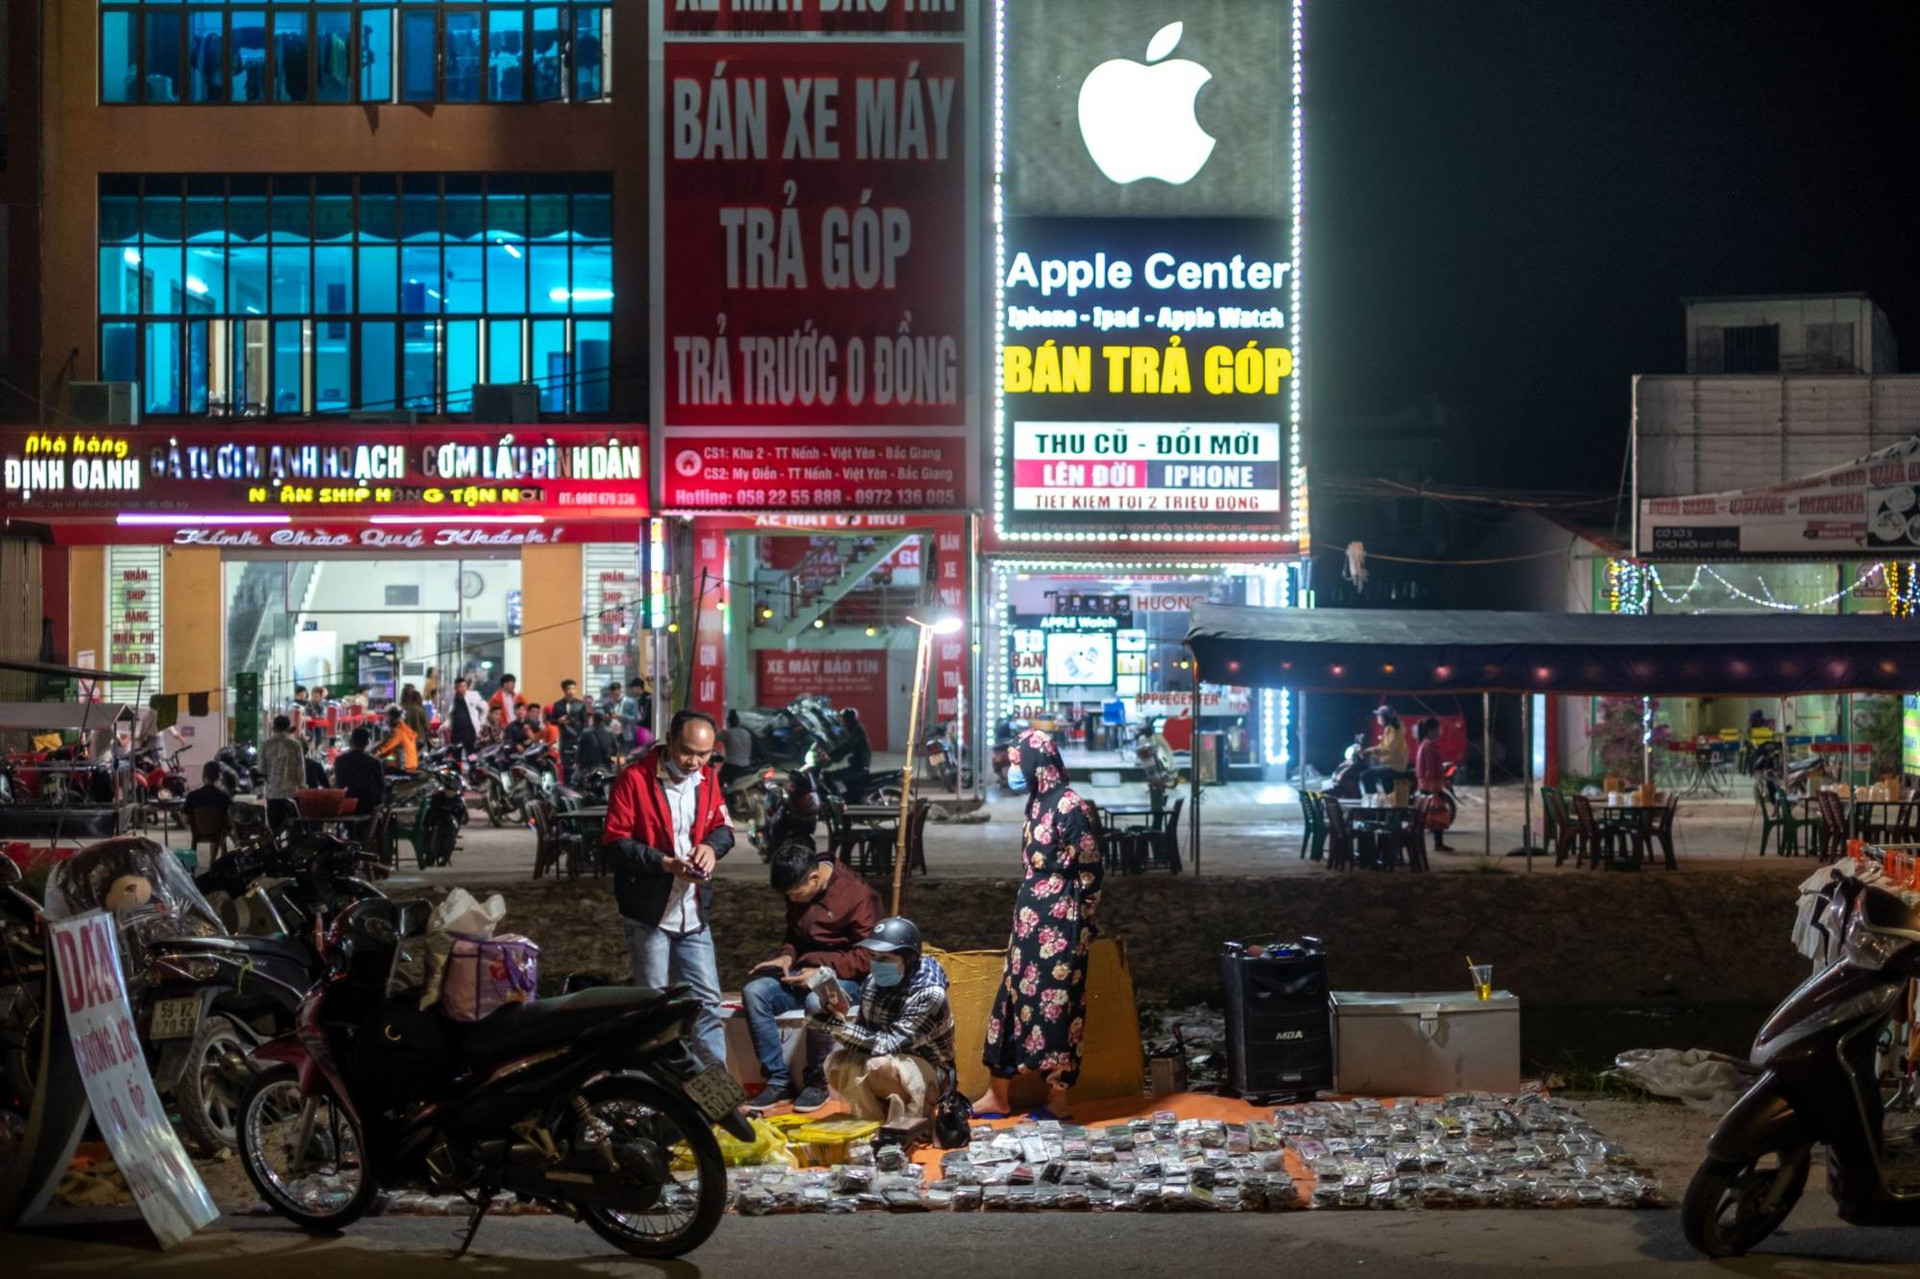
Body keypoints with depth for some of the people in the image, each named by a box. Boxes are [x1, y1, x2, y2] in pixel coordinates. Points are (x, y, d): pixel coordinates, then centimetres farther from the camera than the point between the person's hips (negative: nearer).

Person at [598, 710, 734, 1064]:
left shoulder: (707, 778, 5)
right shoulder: (634, 778, -12)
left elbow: (723, 827, 14)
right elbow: (613, 842, -14)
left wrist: (711, 846, -10)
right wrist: (664, 863, -23)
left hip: (694, 914, 5)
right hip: (649, 915, -5)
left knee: (707, 1001, 8)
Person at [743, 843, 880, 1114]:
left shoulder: (857, 894, -14)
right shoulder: (797, 893, 8)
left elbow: (867, 956, -14)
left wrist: (824, 971, -23)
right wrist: (786, 956, 0)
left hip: (845, 979, -6)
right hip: (803, 974, 6)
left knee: (817, 1000, -40)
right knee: (754, 991, -22)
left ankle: (817, 1083, -20)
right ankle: (778, 1081, -21)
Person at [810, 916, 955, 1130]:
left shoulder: (929, 995, -24)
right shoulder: (873, 982, -6)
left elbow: (891, 1045, -30)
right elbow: (864, 1032, -1)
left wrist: (841, 1026, -34)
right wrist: (832, 1022, -22)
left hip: (930, 1074, -5)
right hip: (892, 1064, 5)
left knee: (879, 1066, -35)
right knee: (837, 1063, -23)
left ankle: (915, 1115, -10)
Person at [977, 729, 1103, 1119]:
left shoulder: (1072, 807, -15)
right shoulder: (1038, 803, 10)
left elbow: (1089, 873, -13)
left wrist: (1080, 924, -10)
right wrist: (1024, 915, 19)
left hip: (1059, 922, -9)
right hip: (1031, 917, 9)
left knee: (1054, 1003, -2)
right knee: (1014, 995, 11)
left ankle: (1058, 1099, 7)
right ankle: (998, 1094, 18)